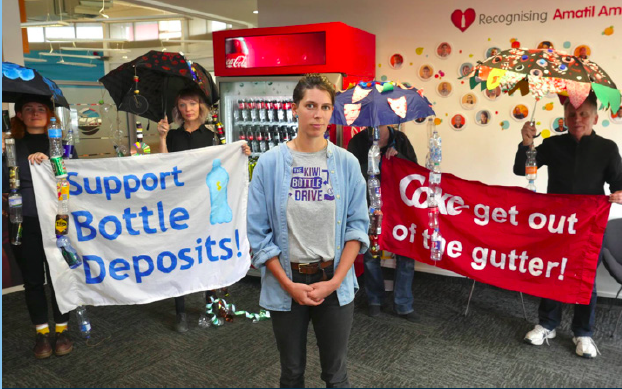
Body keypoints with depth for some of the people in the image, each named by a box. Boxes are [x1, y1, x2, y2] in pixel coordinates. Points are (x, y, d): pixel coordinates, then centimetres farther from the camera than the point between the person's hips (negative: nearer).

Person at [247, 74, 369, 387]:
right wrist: (289, 285, -10)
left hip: (334, 283, 1)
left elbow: (357, 226, -3)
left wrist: (335, 280, -10)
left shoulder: (347, 163, -4)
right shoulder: (270, 163, -8)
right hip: (285, 284, 0)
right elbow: (257, 232, -7)